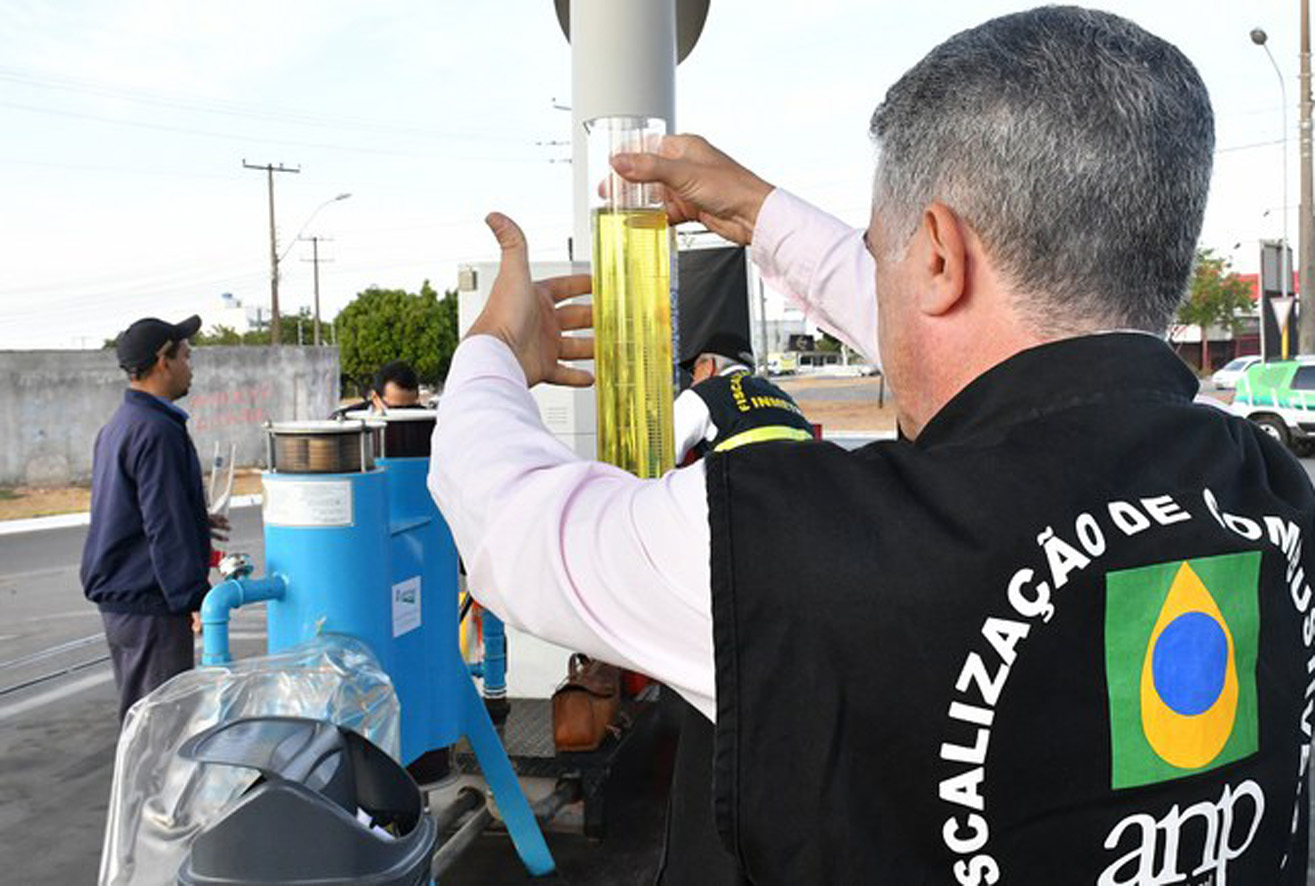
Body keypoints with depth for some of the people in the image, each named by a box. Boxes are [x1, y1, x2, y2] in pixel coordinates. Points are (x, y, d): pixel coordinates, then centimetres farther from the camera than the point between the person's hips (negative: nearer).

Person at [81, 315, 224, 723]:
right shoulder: (156, 431, -19)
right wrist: (195, 598, -19)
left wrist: (194, 521, 24)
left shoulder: (118, 425, 12)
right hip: (149, 604, -10)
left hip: (117, 596, 10)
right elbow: (166, 529, -22)